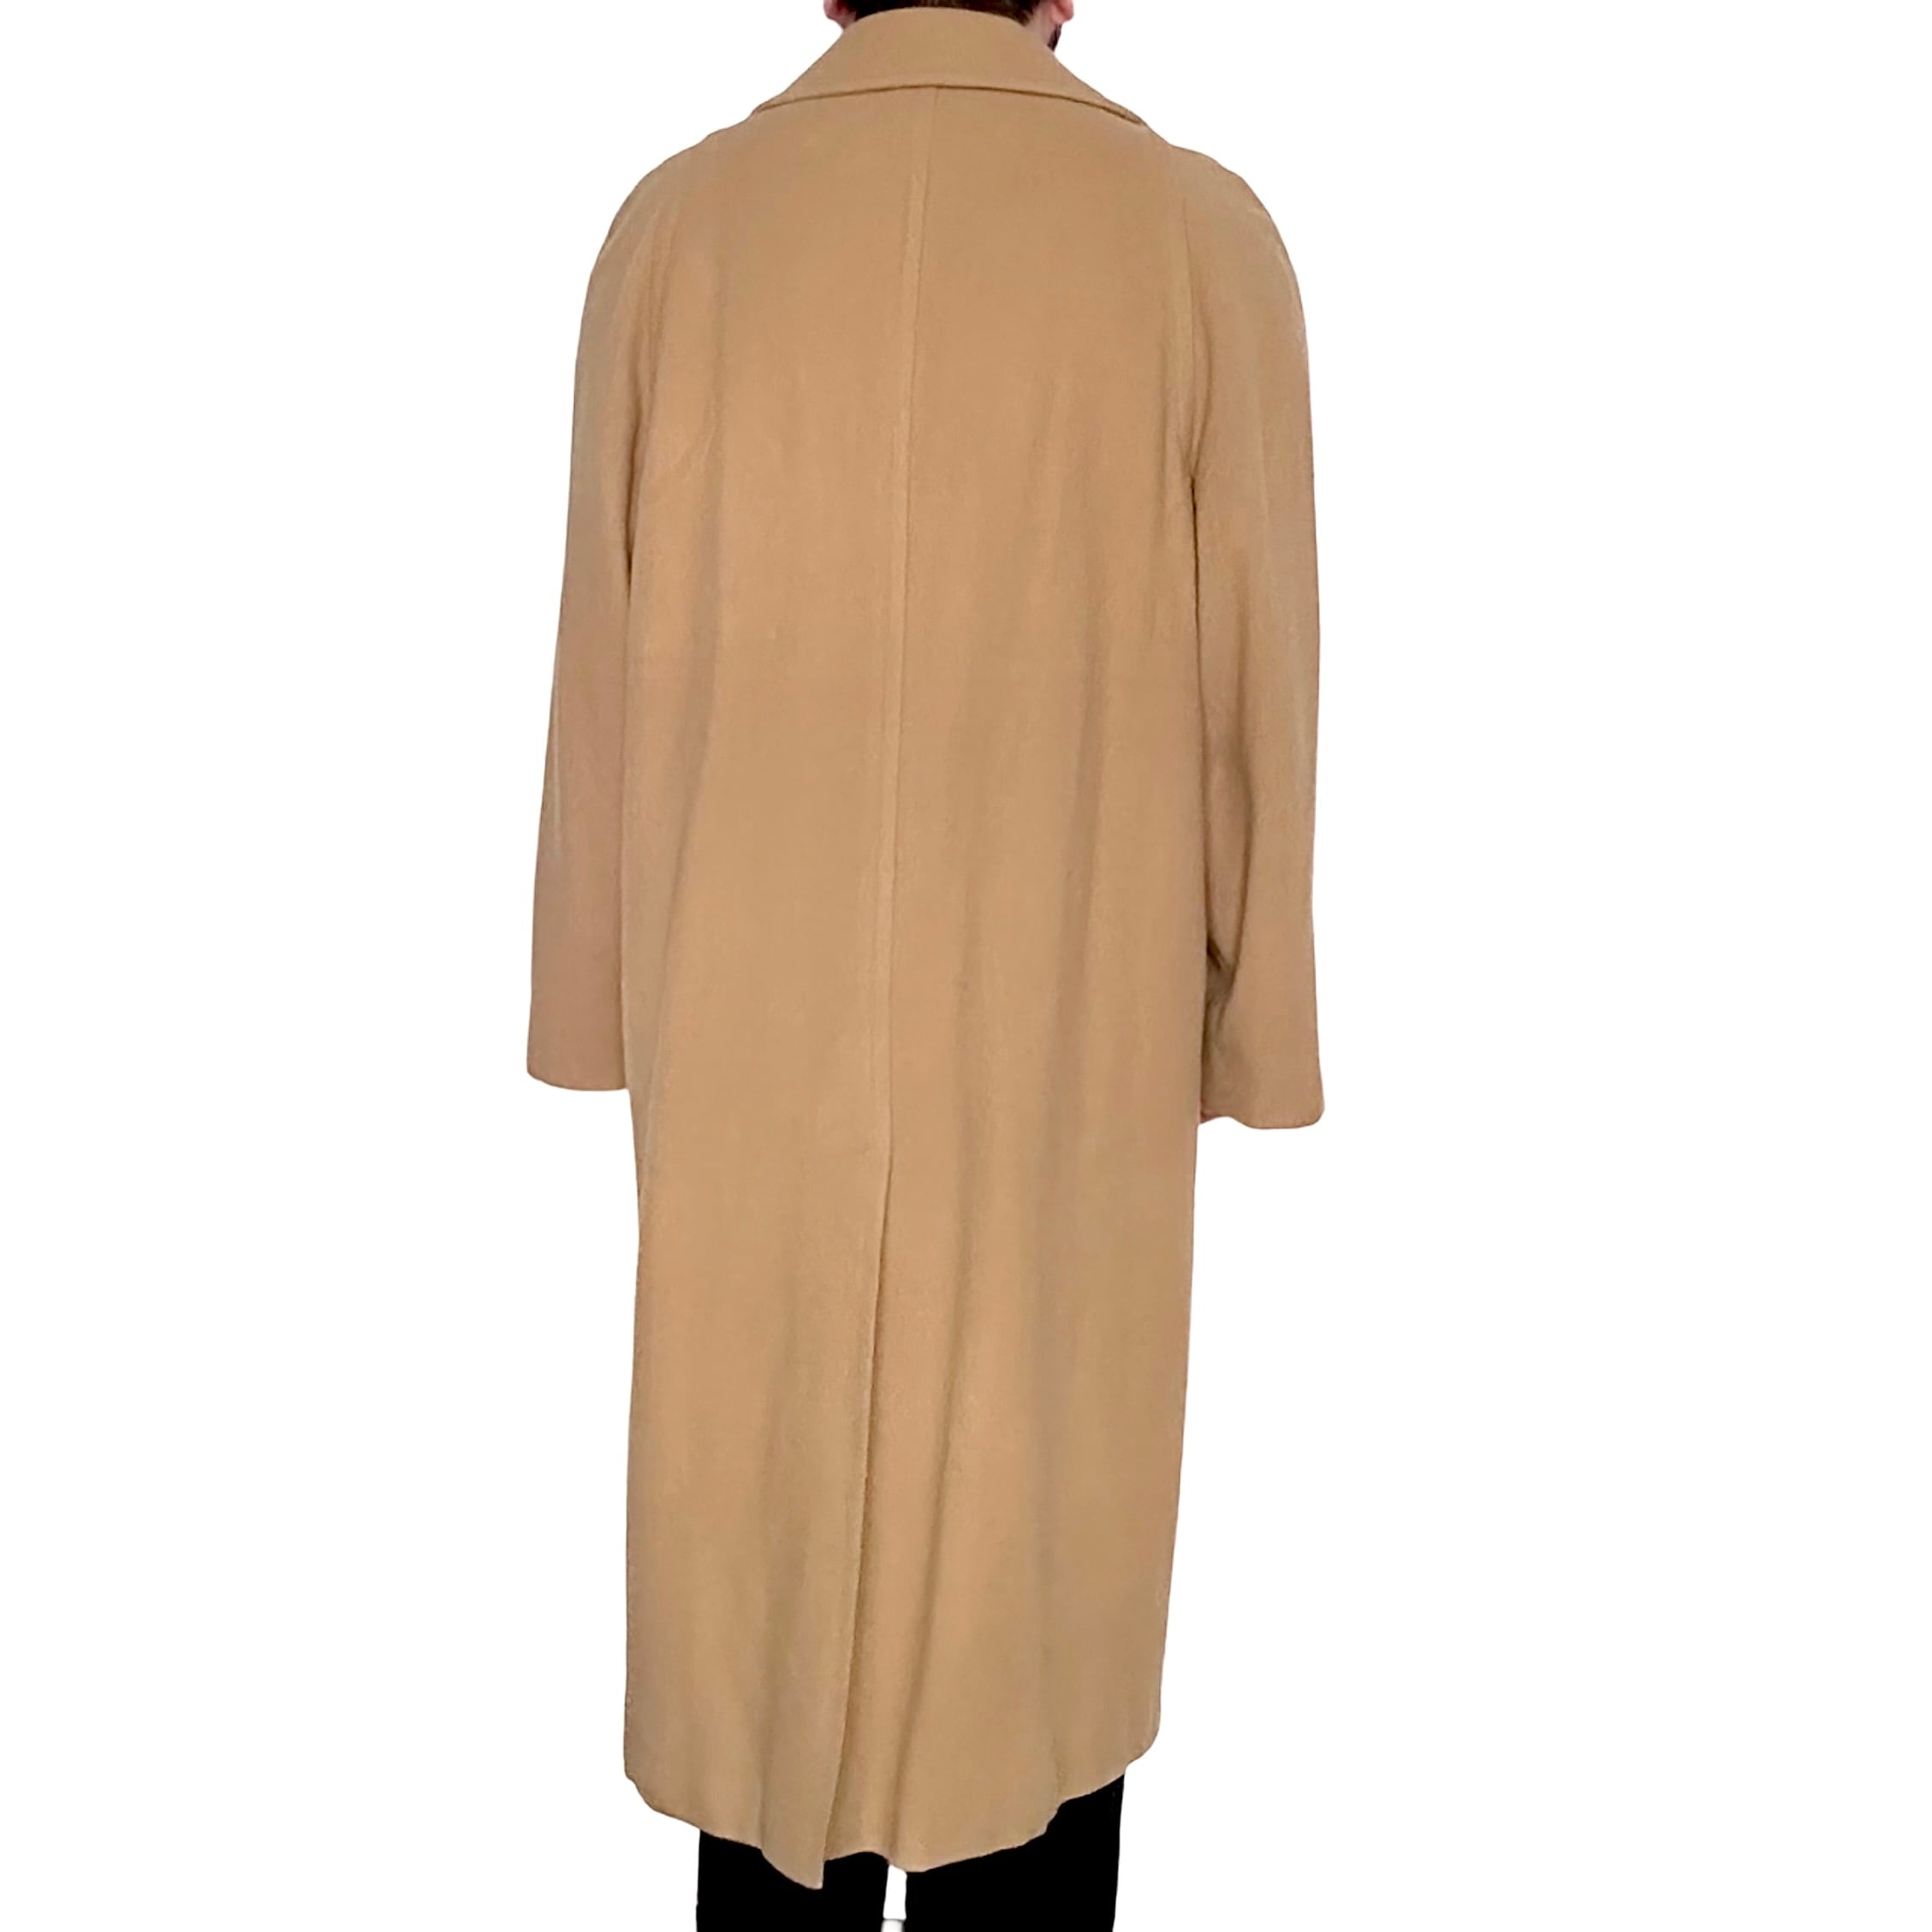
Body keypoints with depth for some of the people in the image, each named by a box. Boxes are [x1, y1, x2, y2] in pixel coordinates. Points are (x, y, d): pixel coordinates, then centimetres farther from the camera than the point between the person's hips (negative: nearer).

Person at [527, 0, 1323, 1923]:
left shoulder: (677, 224, -3)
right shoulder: (1193, 230, -7)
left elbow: (606, 664, 1)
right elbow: (1251, 679, -3)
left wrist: (602, 1002, 12)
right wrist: (1249, 1023, 7)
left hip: (750, 1030, 2)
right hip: (1064, 1037, -1)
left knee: (764, 1540, 17)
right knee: (1034, 1575, 15)